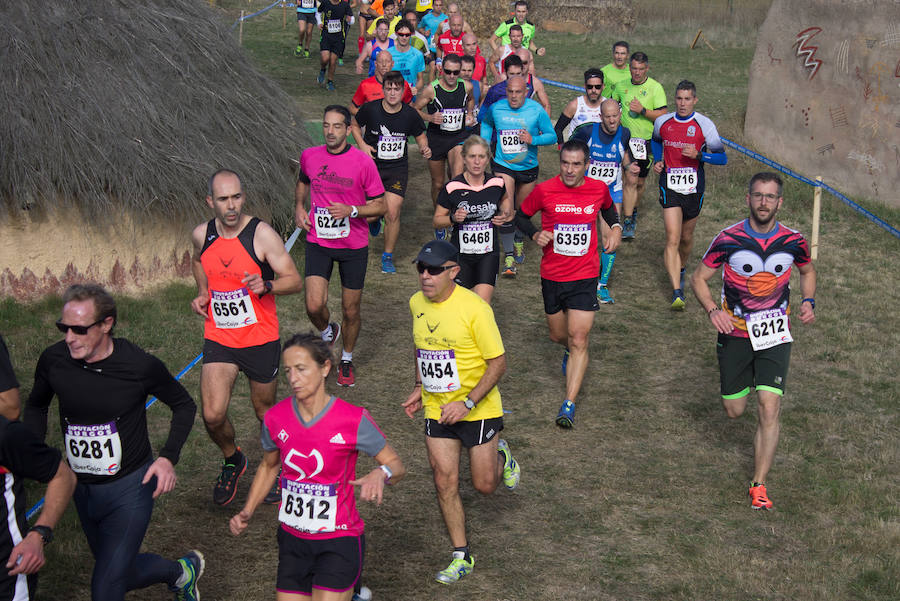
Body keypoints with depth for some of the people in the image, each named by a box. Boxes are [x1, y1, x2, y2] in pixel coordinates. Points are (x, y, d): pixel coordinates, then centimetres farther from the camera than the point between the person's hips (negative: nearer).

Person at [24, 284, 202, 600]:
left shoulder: (139, 364, -20)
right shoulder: (53, 360, -12)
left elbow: (184, 405, -2)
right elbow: (36, 405, 11)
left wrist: (168, 457, -15)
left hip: (130, 487, -5)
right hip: (82, 488, 5)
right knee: (123, 574, 21)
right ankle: (182, 571, 50)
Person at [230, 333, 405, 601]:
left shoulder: (353, 420, -14)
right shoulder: (276, 418, -3)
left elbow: (396, 464, -7)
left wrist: (381, 474, -29)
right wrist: (247, 513, 4)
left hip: (338, 541, -4)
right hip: (292, 540, 4)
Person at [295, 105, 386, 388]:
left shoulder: (363, 162, -11)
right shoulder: (309, 156, -1)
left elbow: (379, 206, -4)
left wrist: (351, 210, -21)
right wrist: (299, 206, 4)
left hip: (354, 246, -1)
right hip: (318, 242, 2)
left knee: (351, 310, 8)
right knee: (314, 306, -12)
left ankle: (347, 359, 34)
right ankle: (328, 332, 25)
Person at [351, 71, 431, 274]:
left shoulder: (410, 114, -6)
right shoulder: (370, 109, -9)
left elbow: (420, 135, 11)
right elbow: (355, 125, 10)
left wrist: (424, 148, -11)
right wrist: (362, 145, -7)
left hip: (397, 168, 0)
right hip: (371, 165, 0)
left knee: (392, 213, -10)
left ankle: (388, 256, 10)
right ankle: (374, 218, 40)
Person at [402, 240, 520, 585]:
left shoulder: (474, 308, -21)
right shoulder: (417, 303, -1)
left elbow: (498, 363, -16)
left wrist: (466, 403, -22)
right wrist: (420, 387, 8)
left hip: (478, 409, -4)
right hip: (436, 410, 5)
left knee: (484, 485, 5)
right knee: (445, 484, 1)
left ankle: (501, 458, 40)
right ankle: (461, 557, 15)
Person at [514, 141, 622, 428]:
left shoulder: (599, 189, -3)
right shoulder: (544, 190, -8)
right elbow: (521, 215, 7)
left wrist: (615, 227, 1)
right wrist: (535, 234, -12)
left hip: (585, 277, -1)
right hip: (551, 276, 1)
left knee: (579, 340, -10)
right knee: (558, 335, 16)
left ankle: (569, 404, -9)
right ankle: (570, 352, 54)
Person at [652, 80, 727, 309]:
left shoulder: (704, 124, -6)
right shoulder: (662, 122, 2)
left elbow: (722, 157, -5)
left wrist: (698, 155, -21)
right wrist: (657, 161, 8)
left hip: (694, 189, 0)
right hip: (670, 187, 0)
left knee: (686, 238, 16)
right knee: (672, 239, -13)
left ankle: (680, 270, 47)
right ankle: (677, 292, -17)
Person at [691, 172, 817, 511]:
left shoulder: (793, 241, -5)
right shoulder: (729, 239, -12)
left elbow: (808, 271, 16)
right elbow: (699, 278, -3)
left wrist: (808, 302, -3)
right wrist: (712, 310, -21)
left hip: (775, 334, 0)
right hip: (734, 333, 0)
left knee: (769, 409, -12)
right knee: (734, 411, 9)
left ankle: (759, 485, -3)